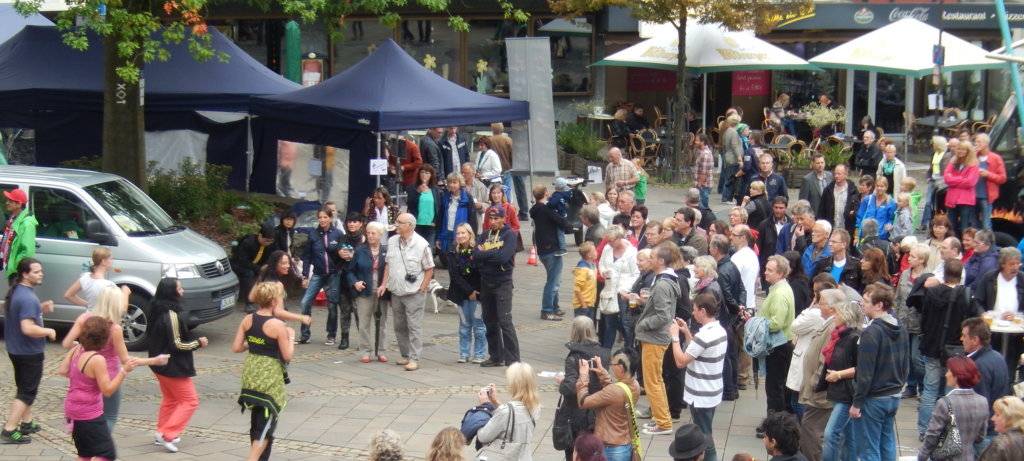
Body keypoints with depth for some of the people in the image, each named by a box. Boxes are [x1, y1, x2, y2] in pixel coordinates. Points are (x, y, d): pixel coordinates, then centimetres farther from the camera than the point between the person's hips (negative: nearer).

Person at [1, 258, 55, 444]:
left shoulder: (15, 291, 5)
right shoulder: (28, 298, -26)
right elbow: (28, 328, -32)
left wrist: (40, 309, 7)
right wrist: (48, 331, -16)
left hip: (16, 350, 9)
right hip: (29, 352, -9)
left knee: (24, 388, 22)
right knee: (27, 392, -1)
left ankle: (27, 423, 34)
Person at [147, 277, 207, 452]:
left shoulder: (157, 312, 4)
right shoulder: (172, 315, -24)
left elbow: (151, 335, 14)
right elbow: (176, 344, -23)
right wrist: (198, 343, -10)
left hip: (160, 364, 9)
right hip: (173, 367, -9)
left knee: (170, 399, 24)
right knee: (190, 401, 2)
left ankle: (162, 434, 29)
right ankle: (167, 435, -3)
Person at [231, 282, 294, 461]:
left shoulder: (247, 320, -2)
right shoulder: (277, 326, -18)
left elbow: (236, 348, 1)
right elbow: (287, 356, -13)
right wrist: (291, 337, 2)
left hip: (250, 373, 6)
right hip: (270, 376, -6)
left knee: (257, 419, 19)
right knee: (267, 421, 1)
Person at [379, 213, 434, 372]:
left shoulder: (421, 244, -10)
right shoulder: (392, 241, 5)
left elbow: (429, 269, -5)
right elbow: (388, 264, 14)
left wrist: (422, 289, -8)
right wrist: (384, 284, 7)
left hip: (414, 293, -6)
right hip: (396, 292, 6)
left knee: (414, 327, -5)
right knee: (399, 327, 13)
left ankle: (414, 359, -3)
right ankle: (405, 355, 25)